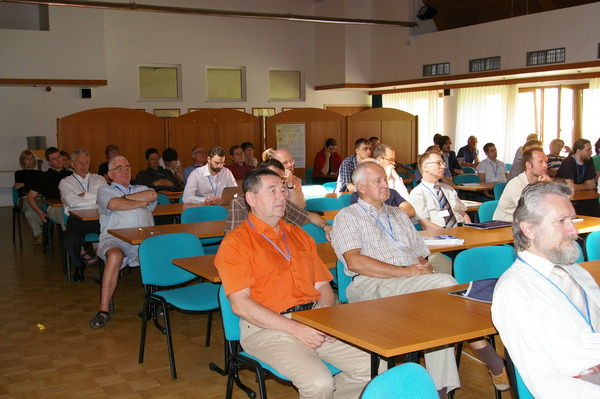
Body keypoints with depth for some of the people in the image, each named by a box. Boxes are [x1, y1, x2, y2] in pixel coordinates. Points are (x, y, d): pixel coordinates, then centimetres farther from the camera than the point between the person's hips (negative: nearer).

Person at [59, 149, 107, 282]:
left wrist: (85, 195, 0)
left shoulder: (99, 179, 25)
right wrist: (95, 199, 0)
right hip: (77, 218, -1)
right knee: (71, 241, -31)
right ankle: (78, 266, 4)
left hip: (99, 217, 1)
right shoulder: (65, 182, 18)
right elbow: (71, 202, -3)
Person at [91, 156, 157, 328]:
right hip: (115, 237, -2)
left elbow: (153, 196, 5)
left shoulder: (141, 189, 31)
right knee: (115, 256, -37)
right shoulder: (105, 191, 21)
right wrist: (140, 202, 6)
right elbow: (113, 204, -4)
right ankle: (103, 310, -30)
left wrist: (124, 198, 5)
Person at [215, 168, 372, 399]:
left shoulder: (299, 236, 21)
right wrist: (295, 329, -15)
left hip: (315, 321, 6)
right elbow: (240, 304, -10)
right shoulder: (236, 243, -1)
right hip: (267, 327, -6)